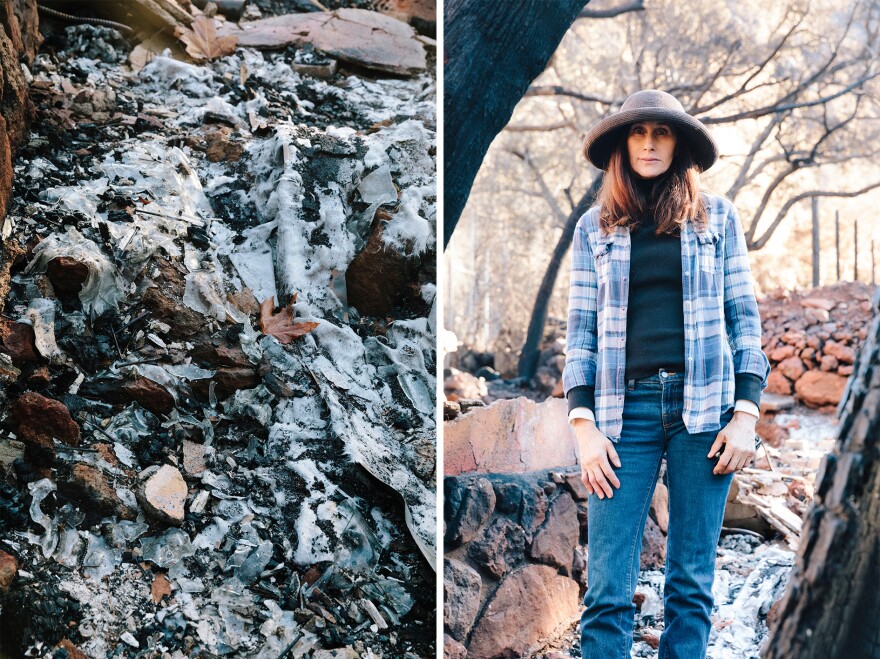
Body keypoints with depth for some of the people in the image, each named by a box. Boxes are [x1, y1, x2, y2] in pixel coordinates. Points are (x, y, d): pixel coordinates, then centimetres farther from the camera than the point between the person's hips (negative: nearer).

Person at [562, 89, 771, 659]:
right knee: (608, 590, -5)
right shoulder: (595, 227, 10)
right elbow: (581, 331, 8)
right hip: (625, 408, 0)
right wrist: (585, 427, -2)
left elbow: (743, 317, 8)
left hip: (704, 405, 0)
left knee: (692, 584, 3)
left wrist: (746, 415, -1)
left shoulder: (717, 216, 9)